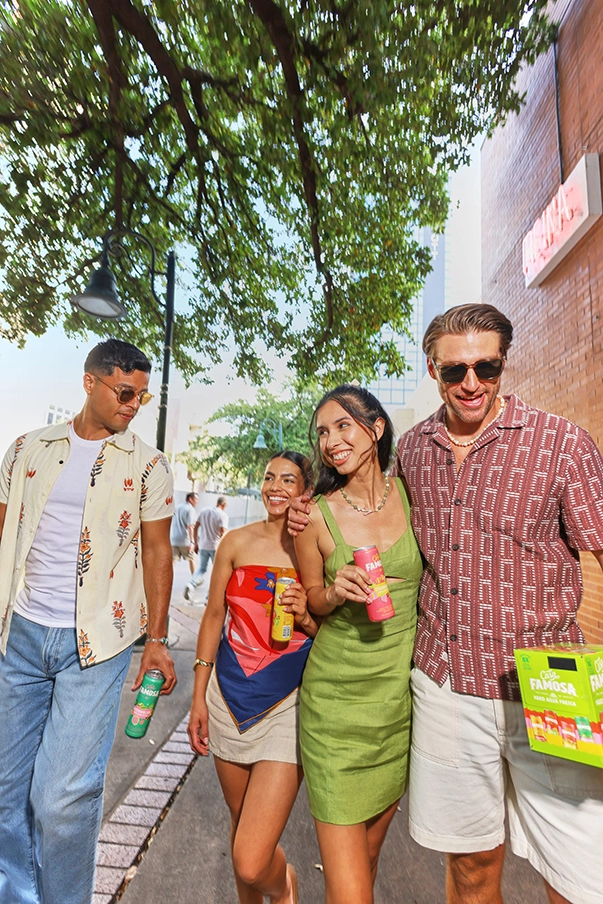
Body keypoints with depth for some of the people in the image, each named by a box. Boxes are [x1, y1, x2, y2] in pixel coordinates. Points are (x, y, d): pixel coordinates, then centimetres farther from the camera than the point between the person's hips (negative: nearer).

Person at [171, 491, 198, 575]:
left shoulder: (177, 508, 15)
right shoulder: (190, 509, -9)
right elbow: (190, 527, -19)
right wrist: (192, 542, -21)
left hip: (173, 539, 5)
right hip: (184, 540, -5)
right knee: (191, 559, 13)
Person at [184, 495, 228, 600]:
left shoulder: (203, 511, 5)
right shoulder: (223, 515, -10)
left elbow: (196, 528, 7)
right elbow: (223, 534, -18)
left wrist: (196, 544, 14)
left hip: (203, 546, 4)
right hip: (216, 547, -4)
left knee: (201, 569, 17)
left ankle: (191, 585, -9)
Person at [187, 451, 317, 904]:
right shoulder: (238, 541, 0)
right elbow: (214, 616, 7)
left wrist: (306, 617, -20)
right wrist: (199, 697, 8)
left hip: (288, 702, -3)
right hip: (231, 695, 3)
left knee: (251, 862, -4)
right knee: (240, 819, 22)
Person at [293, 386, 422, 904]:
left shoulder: (409, 494, -3)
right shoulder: (316, 515, -9)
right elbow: (312, 602, 2)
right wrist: (336, 592, -17)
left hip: (403, 691, 3)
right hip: (338, 694, -2)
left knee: (371, 849, 23)